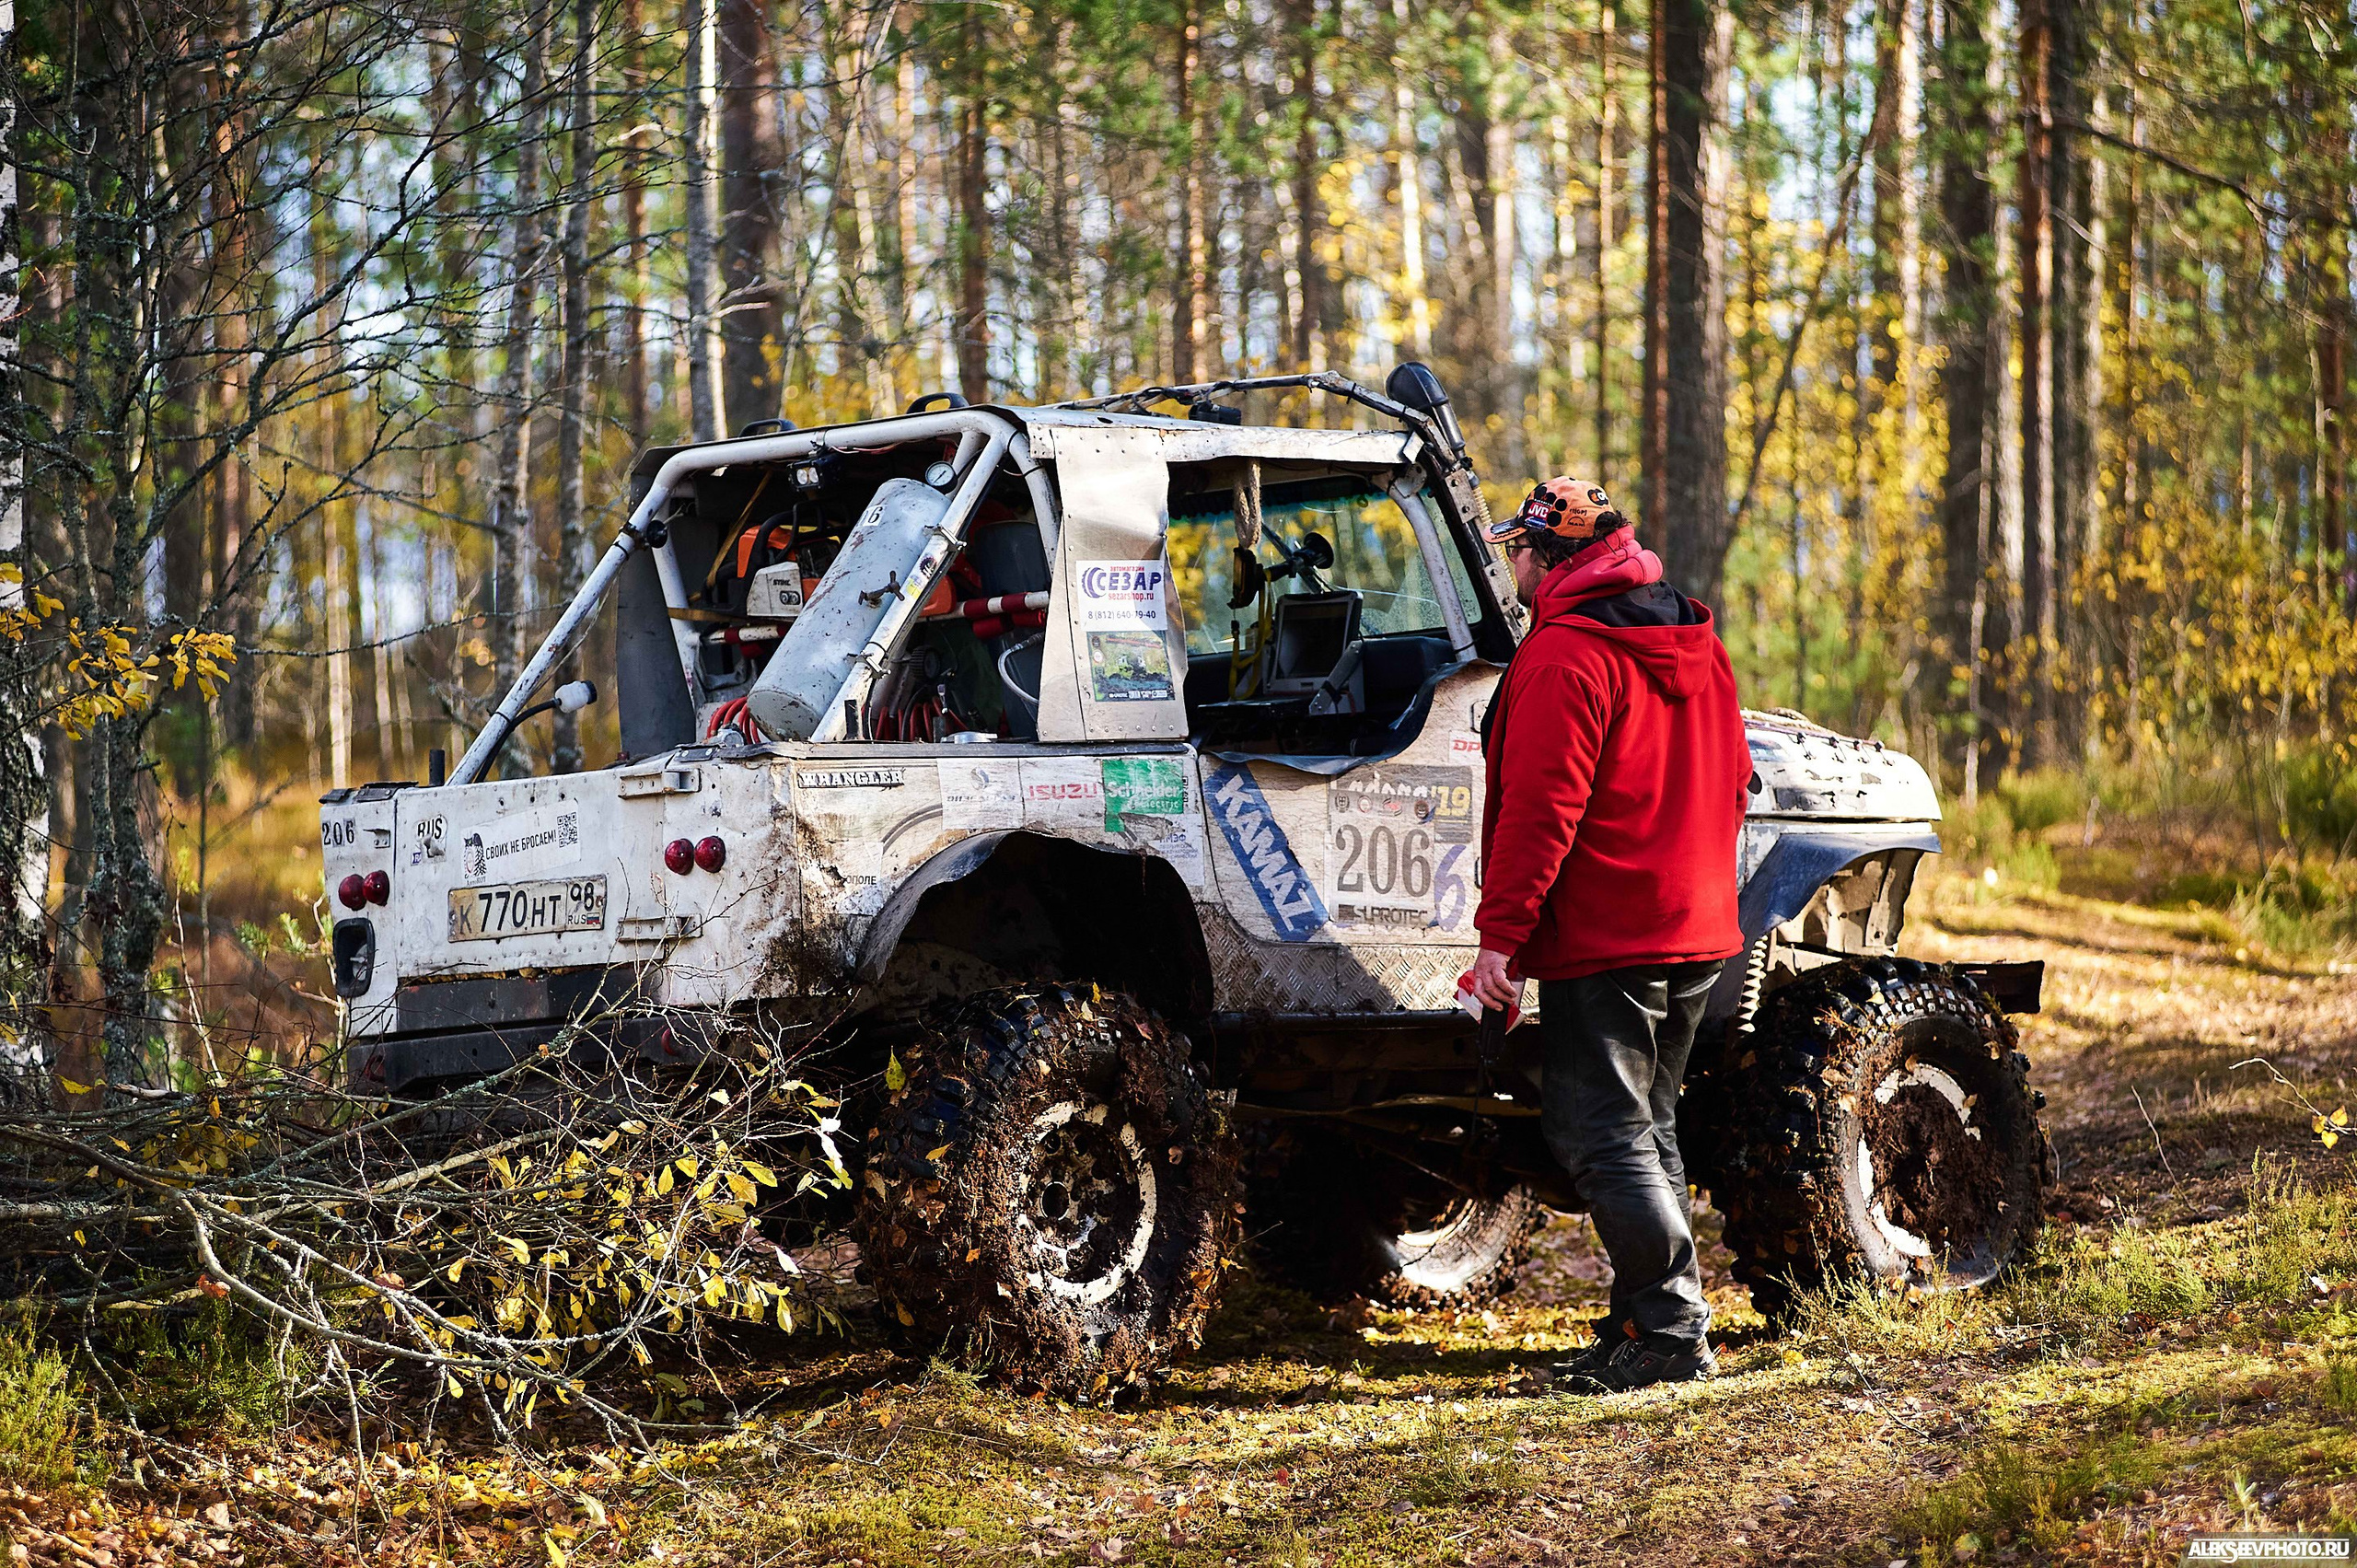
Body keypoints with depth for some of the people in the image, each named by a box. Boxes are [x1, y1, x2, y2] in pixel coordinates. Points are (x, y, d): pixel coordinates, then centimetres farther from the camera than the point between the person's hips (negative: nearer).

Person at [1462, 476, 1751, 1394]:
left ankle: (1669, 1330, -7)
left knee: (1601, 1139, -4)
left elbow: (1541, 808, -20)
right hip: (1697, 936, 9)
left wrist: (1501, 932, -17)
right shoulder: (1696, 646, 13)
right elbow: (1730, 784, 20)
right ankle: (1650, 1321, 19)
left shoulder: (1563, 655, -15)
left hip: (1601, 942, -9)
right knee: (1644, 1129, 17)